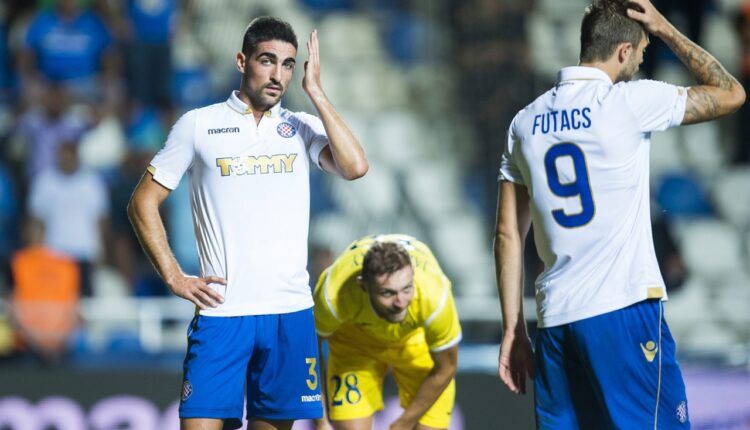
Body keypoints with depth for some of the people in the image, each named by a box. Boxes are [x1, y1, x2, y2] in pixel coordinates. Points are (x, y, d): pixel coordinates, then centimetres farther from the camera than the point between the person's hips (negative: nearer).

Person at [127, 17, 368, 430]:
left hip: (290, 313, 2)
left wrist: (314, 90, -6)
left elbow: (354, 166, -9)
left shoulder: (302, 127, 10)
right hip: (221, 312, -2)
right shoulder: (198, 125, 4)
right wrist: (174, 278, -1)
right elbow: (143, 202, 8)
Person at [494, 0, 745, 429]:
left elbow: (508, 236, 11)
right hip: (624, 313, -6)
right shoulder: (629, 102, -6)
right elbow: (731, 94, 6)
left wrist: (514, 330, 15)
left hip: (555, 321, 6)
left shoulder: (526, 122, 11)